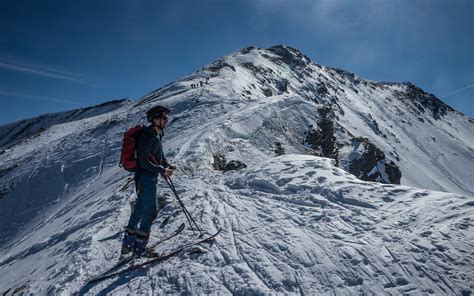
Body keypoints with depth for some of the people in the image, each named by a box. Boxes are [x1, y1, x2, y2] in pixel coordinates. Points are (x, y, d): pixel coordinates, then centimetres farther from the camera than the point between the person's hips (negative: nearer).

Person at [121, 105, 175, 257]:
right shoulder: (147, 137, -18)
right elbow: (144, 162, -22)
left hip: (151, 177, 10)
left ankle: (128, 244, 28)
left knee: (140, 210, 16)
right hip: (145, 177, -10)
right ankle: (139, 247, 6)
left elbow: (160, 155, 20)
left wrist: (167, 166, 3)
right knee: (151, 211, -5)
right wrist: (162, 170, -19)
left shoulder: (157, 135, 12)